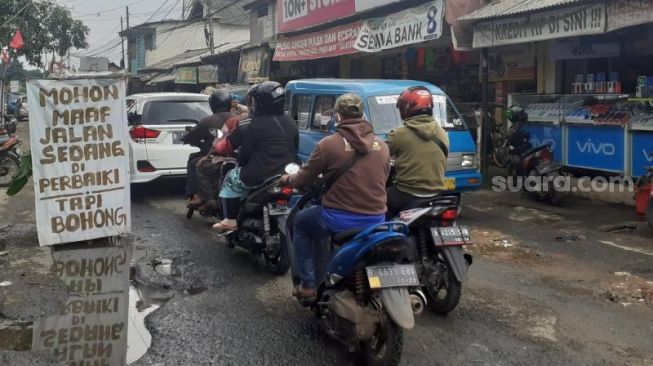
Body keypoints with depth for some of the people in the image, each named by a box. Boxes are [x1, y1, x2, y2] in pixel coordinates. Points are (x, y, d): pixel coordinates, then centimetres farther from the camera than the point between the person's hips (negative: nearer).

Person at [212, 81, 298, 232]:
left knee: (230, 180, 18)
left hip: (259, 178, -7)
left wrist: (241, 165, 12)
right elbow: (295, 150, 15)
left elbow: (245, 152, -7)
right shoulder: (291, 124, 7)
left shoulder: (256, 124, -13)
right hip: (287, 177, 7)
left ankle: (231, 221, 16)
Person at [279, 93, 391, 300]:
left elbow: (303, 180, 1)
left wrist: (286, 179, 23)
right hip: (375, 221, 5)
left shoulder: (328, 144, -8)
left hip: (338, 220, -4)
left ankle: (308, 284, 20)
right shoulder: (382, 146, 4)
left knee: (301, 222, 24)